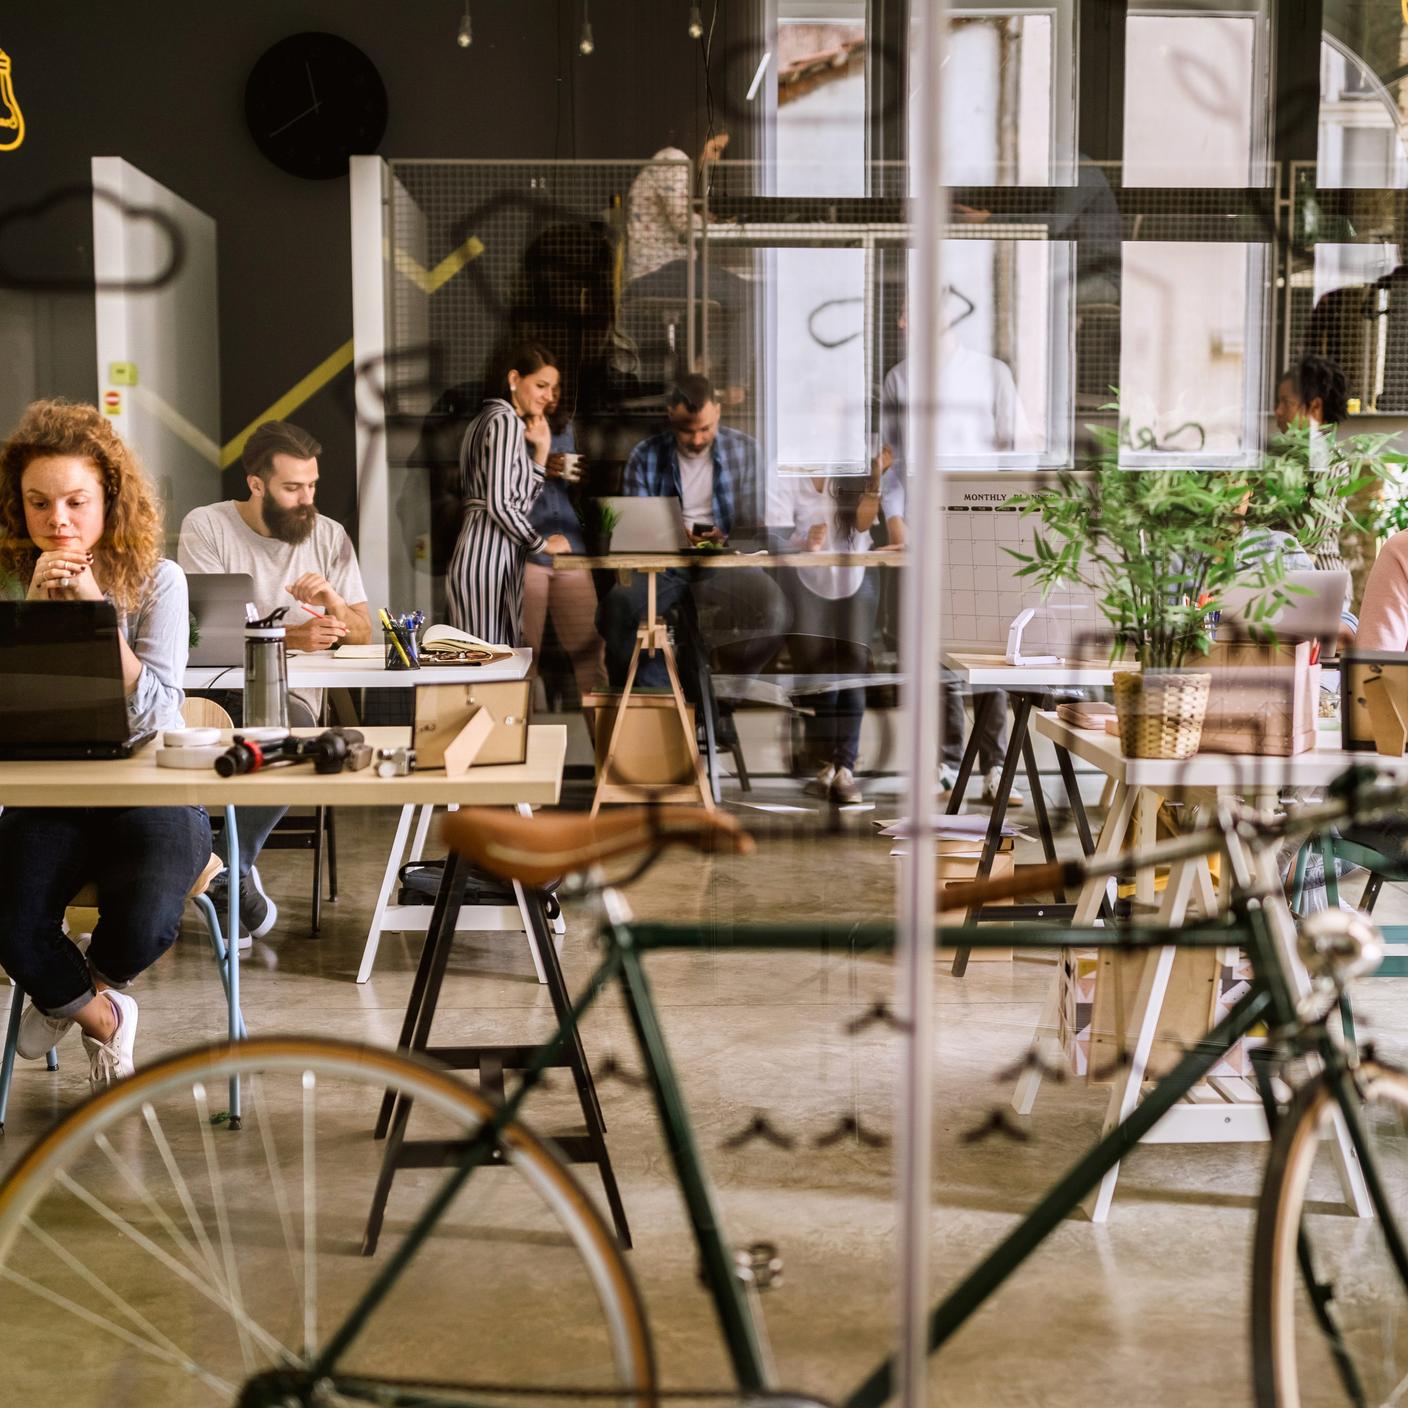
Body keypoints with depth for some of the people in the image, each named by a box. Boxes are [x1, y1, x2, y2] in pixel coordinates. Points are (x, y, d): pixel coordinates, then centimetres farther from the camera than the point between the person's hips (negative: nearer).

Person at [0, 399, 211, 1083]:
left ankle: (71, 993, 13)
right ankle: (103, 1014, 11)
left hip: (149, 794, -1)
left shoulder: (156, 581, -5)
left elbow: (152, 711, -15)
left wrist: (97, 608, -19)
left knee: (143, 927, -28)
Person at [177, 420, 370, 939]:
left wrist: (334, 603, -15)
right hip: (212, 684, -1)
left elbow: (362, 633, 8)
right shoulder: (206, 527, -1)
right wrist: (288, 636, -26)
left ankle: (228, 869, -14)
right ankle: (234, 874, -18)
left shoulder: (330, 536, 9)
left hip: (289, 691, 2)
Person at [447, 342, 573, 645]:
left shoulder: (489, 418, 22)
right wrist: (544, 544, -4)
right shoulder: (506, 420, -8)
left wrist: (540, 449, 14)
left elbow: (523, 500, 21)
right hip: (489, 555, -10)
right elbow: (500, 505, -17)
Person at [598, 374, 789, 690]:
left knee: (774, 610, -32)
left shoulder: (745, 450, 5)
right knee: (616, 607, -33)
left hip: (724, 565, 0)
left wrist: (725, 542, -17)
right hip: (662, 566, 0)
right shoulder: (645, 456, 5)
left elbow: (756, 526, 5)